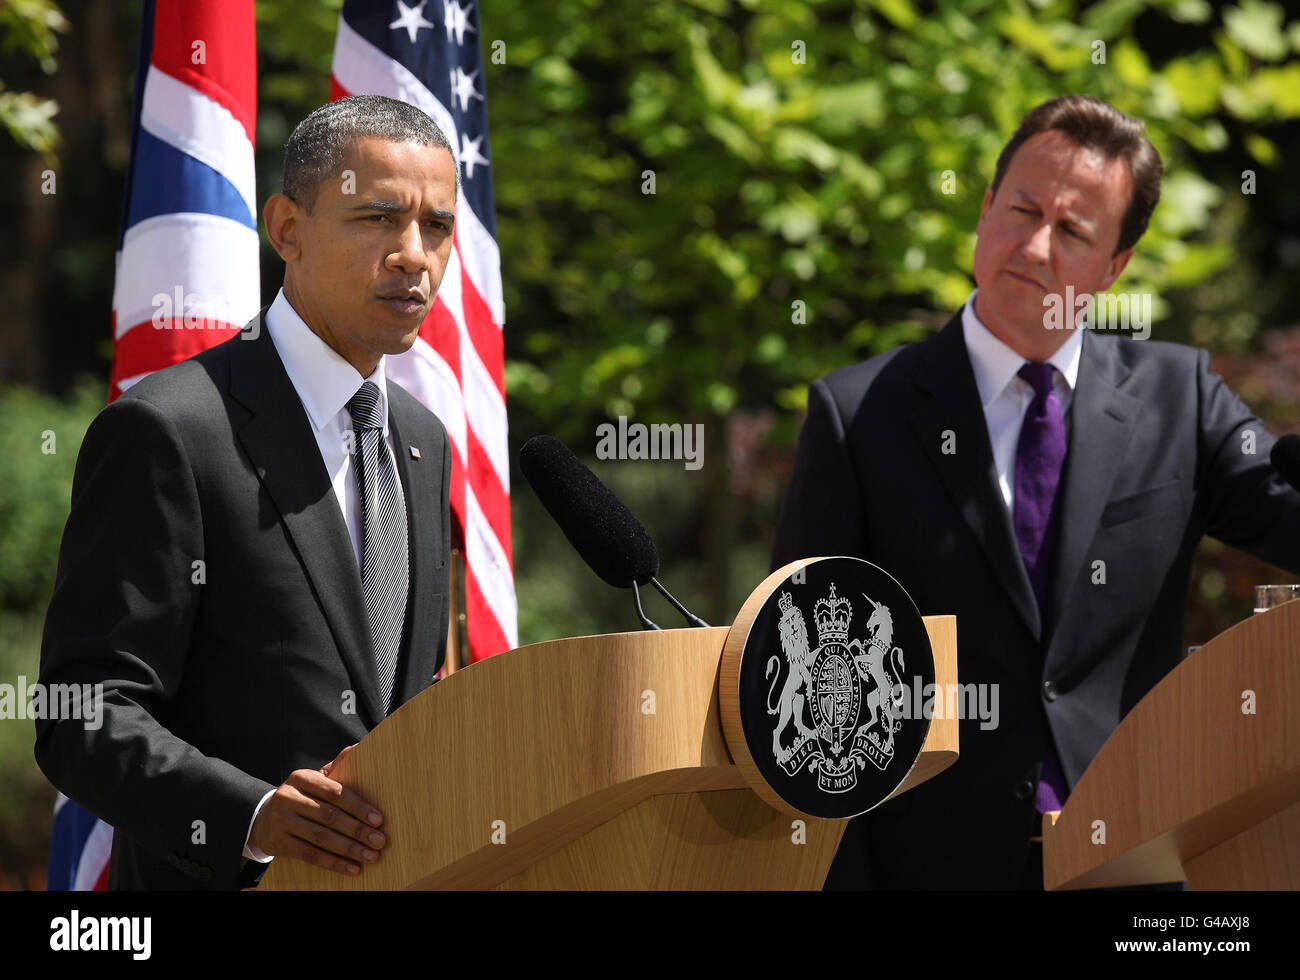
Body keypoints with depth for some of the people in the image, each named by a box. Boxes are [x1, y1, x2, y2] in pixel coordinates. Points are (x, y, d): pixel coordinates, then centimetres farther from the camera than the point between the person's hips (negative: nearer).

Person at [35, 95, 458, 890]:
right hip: (220, 873, -6)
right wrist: (251, 816, -30)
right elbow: (84, 719, -16)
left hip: (402, 877, 6)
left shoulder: (423, 441, 13)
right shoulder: (168, 429, -11)